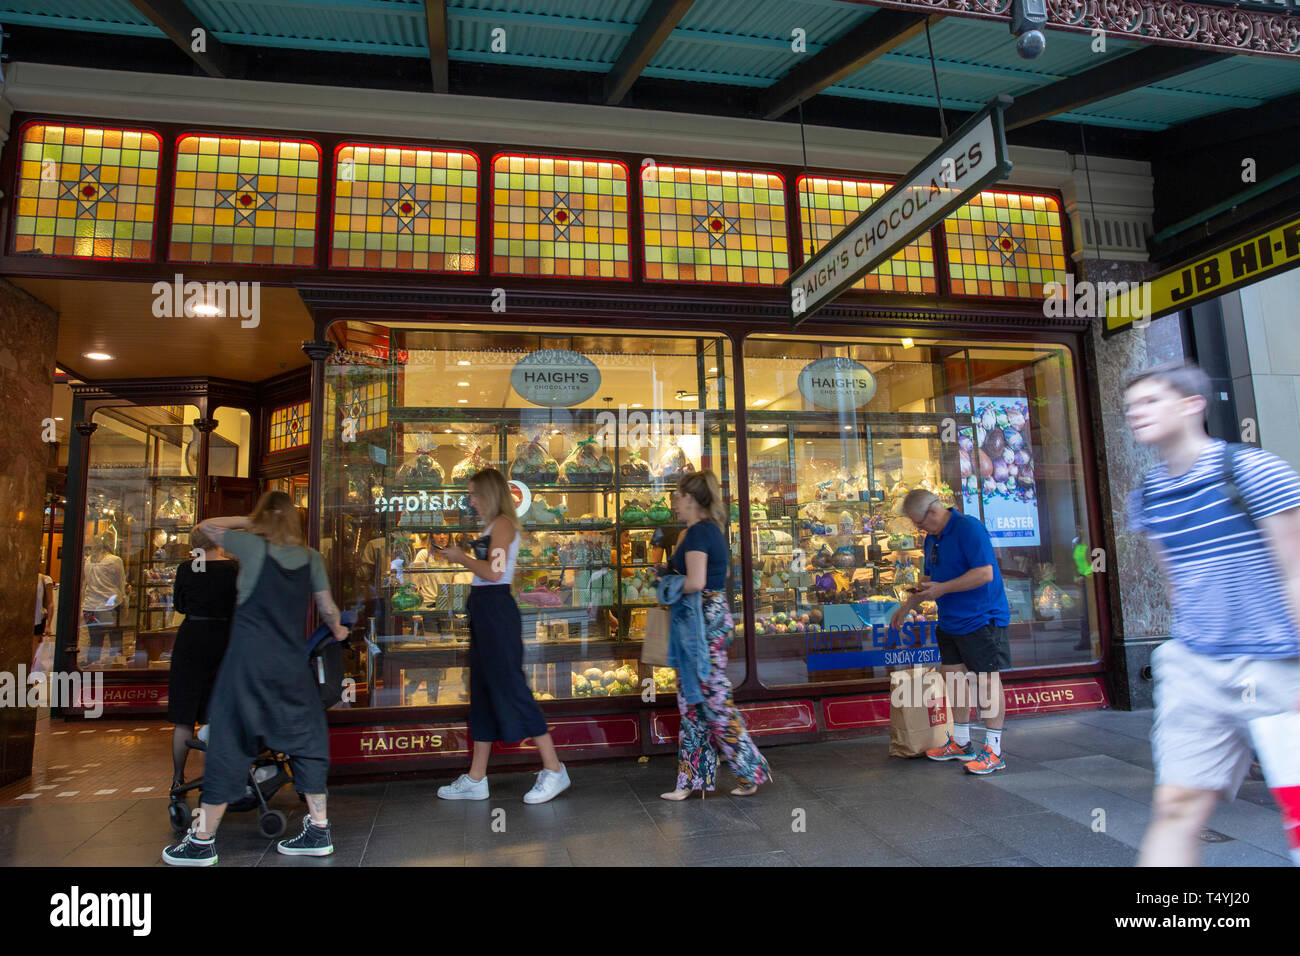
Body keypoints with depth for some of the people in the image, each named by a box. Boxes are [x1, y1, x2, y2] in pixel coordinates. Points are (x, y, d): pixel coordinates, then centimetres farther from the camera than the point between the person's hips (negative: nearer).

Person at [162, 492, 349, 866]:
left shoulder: (253, 547, -4)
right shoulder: (311, 558, 4)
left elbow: (207, 526, 11)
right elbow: (328, 609, 10)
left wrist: (247, 521, 17)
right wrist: (337, 631, 29)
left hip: (249, 661, -3)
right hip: (292, 666, 3)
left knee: (228, 744, 7)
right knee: (304, 740, 12)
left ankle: (202, 842, 18)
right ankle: (318, 831, 18)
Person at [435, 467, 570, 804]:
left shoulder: (502, 524, -11)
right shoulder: (492, 526, 17)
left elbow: (493, 572, -21)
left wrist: (461, 557, -9)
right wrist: (460, 556, 12)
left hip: (496, 610, -10)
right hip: (483, 611, 10)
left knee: (509, 687, -8)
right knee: (483, 691, 12)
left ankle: (554, 769, 0)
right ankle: (476, 779, 20)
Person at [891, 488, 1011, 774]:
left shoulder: (969, 527, -17)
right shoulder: (931, 539, 11)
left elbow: (985, 573, -24)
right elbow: (928, 580, 23)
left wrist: (942, 588, -22)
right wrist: (907, 605, 16)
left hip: (981, 619, -9)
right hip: (951, 622, 9)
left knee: (987, 681, -2)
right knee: (952, 676, 12)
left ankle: (993, 751, 7)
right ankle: (961, 743, 25)